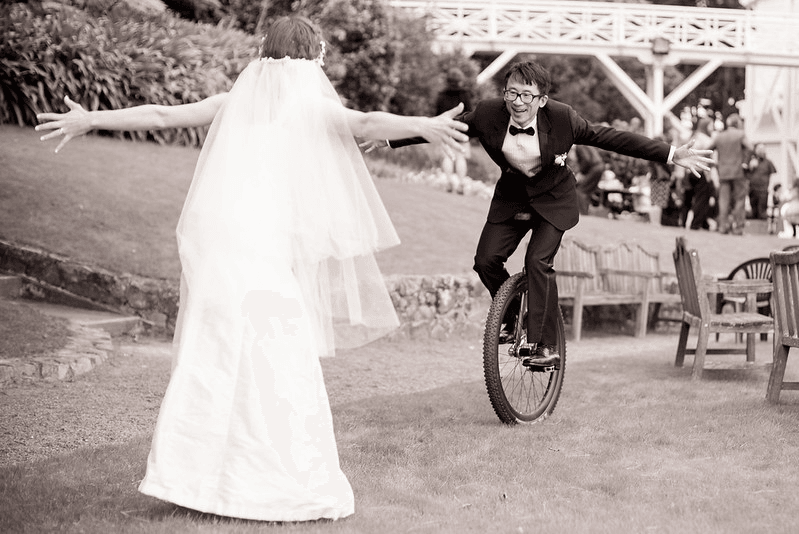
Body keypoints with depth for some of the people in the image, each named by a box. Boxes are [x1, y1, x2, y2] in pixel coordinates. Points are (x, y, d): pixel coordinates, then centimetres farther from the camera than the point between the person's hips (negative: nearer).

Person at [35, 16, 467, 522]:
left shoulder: (238, 100, 15)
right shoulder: (311, 106, 1)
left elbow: (161, 114, 18)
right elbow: (366, 123, -18)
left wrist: (90, 119, 28)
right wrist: (423, 126, -31)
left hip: (211, 244, 6)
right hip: (262, 247, -6)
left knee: (212, 357, 12)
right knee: (280, 363, -2)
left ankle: (188, 476, 12)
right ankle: (296, 487, -2)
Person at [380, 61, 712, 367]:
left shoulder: (561, 118, -23)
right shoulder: (488, 114, -18)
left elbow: (611, 138, -20)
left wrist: (672, 155, -23)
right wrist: (388, 139, -6)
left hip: (553, 197, -3)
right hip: (512, 194, 4)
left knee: (538, 262, -21)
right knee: (486, 260, -9)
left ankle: (544, 346, -15)